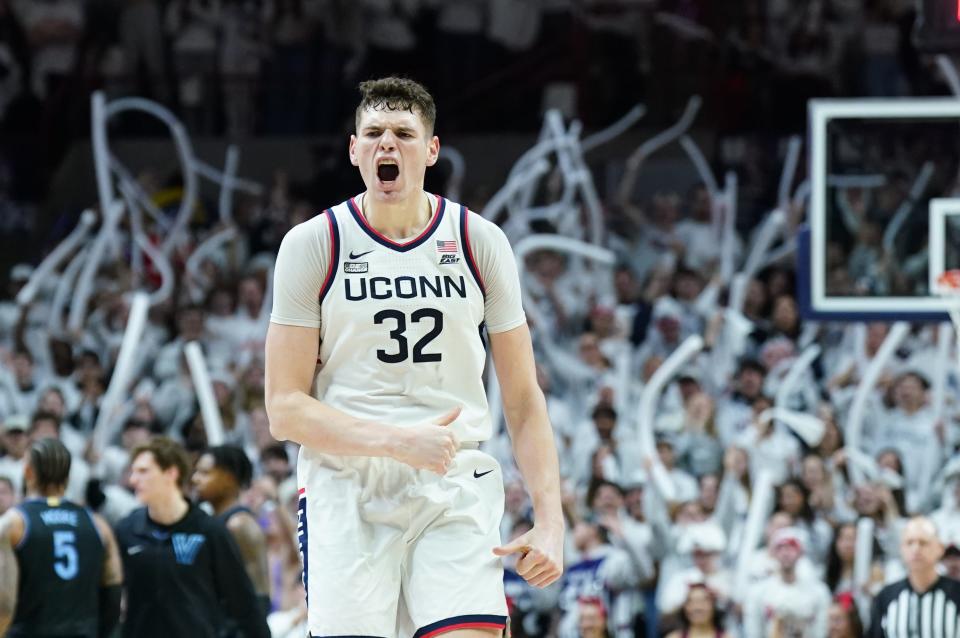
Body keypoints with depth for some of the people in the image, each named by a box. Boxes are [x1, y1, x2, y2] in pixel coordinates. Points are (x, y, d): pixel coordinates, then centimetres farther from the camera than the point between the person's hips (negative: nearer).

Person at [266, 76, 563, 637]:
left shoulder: (480, 242, 6)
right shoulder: (313, 245, 0)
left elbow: (524, 401, 10)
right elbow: (285, 410, -3)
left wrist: (550, 521, -1)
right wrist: (400, 442, -17)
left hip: (456, 495, 1)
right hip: (346, 498, -1)